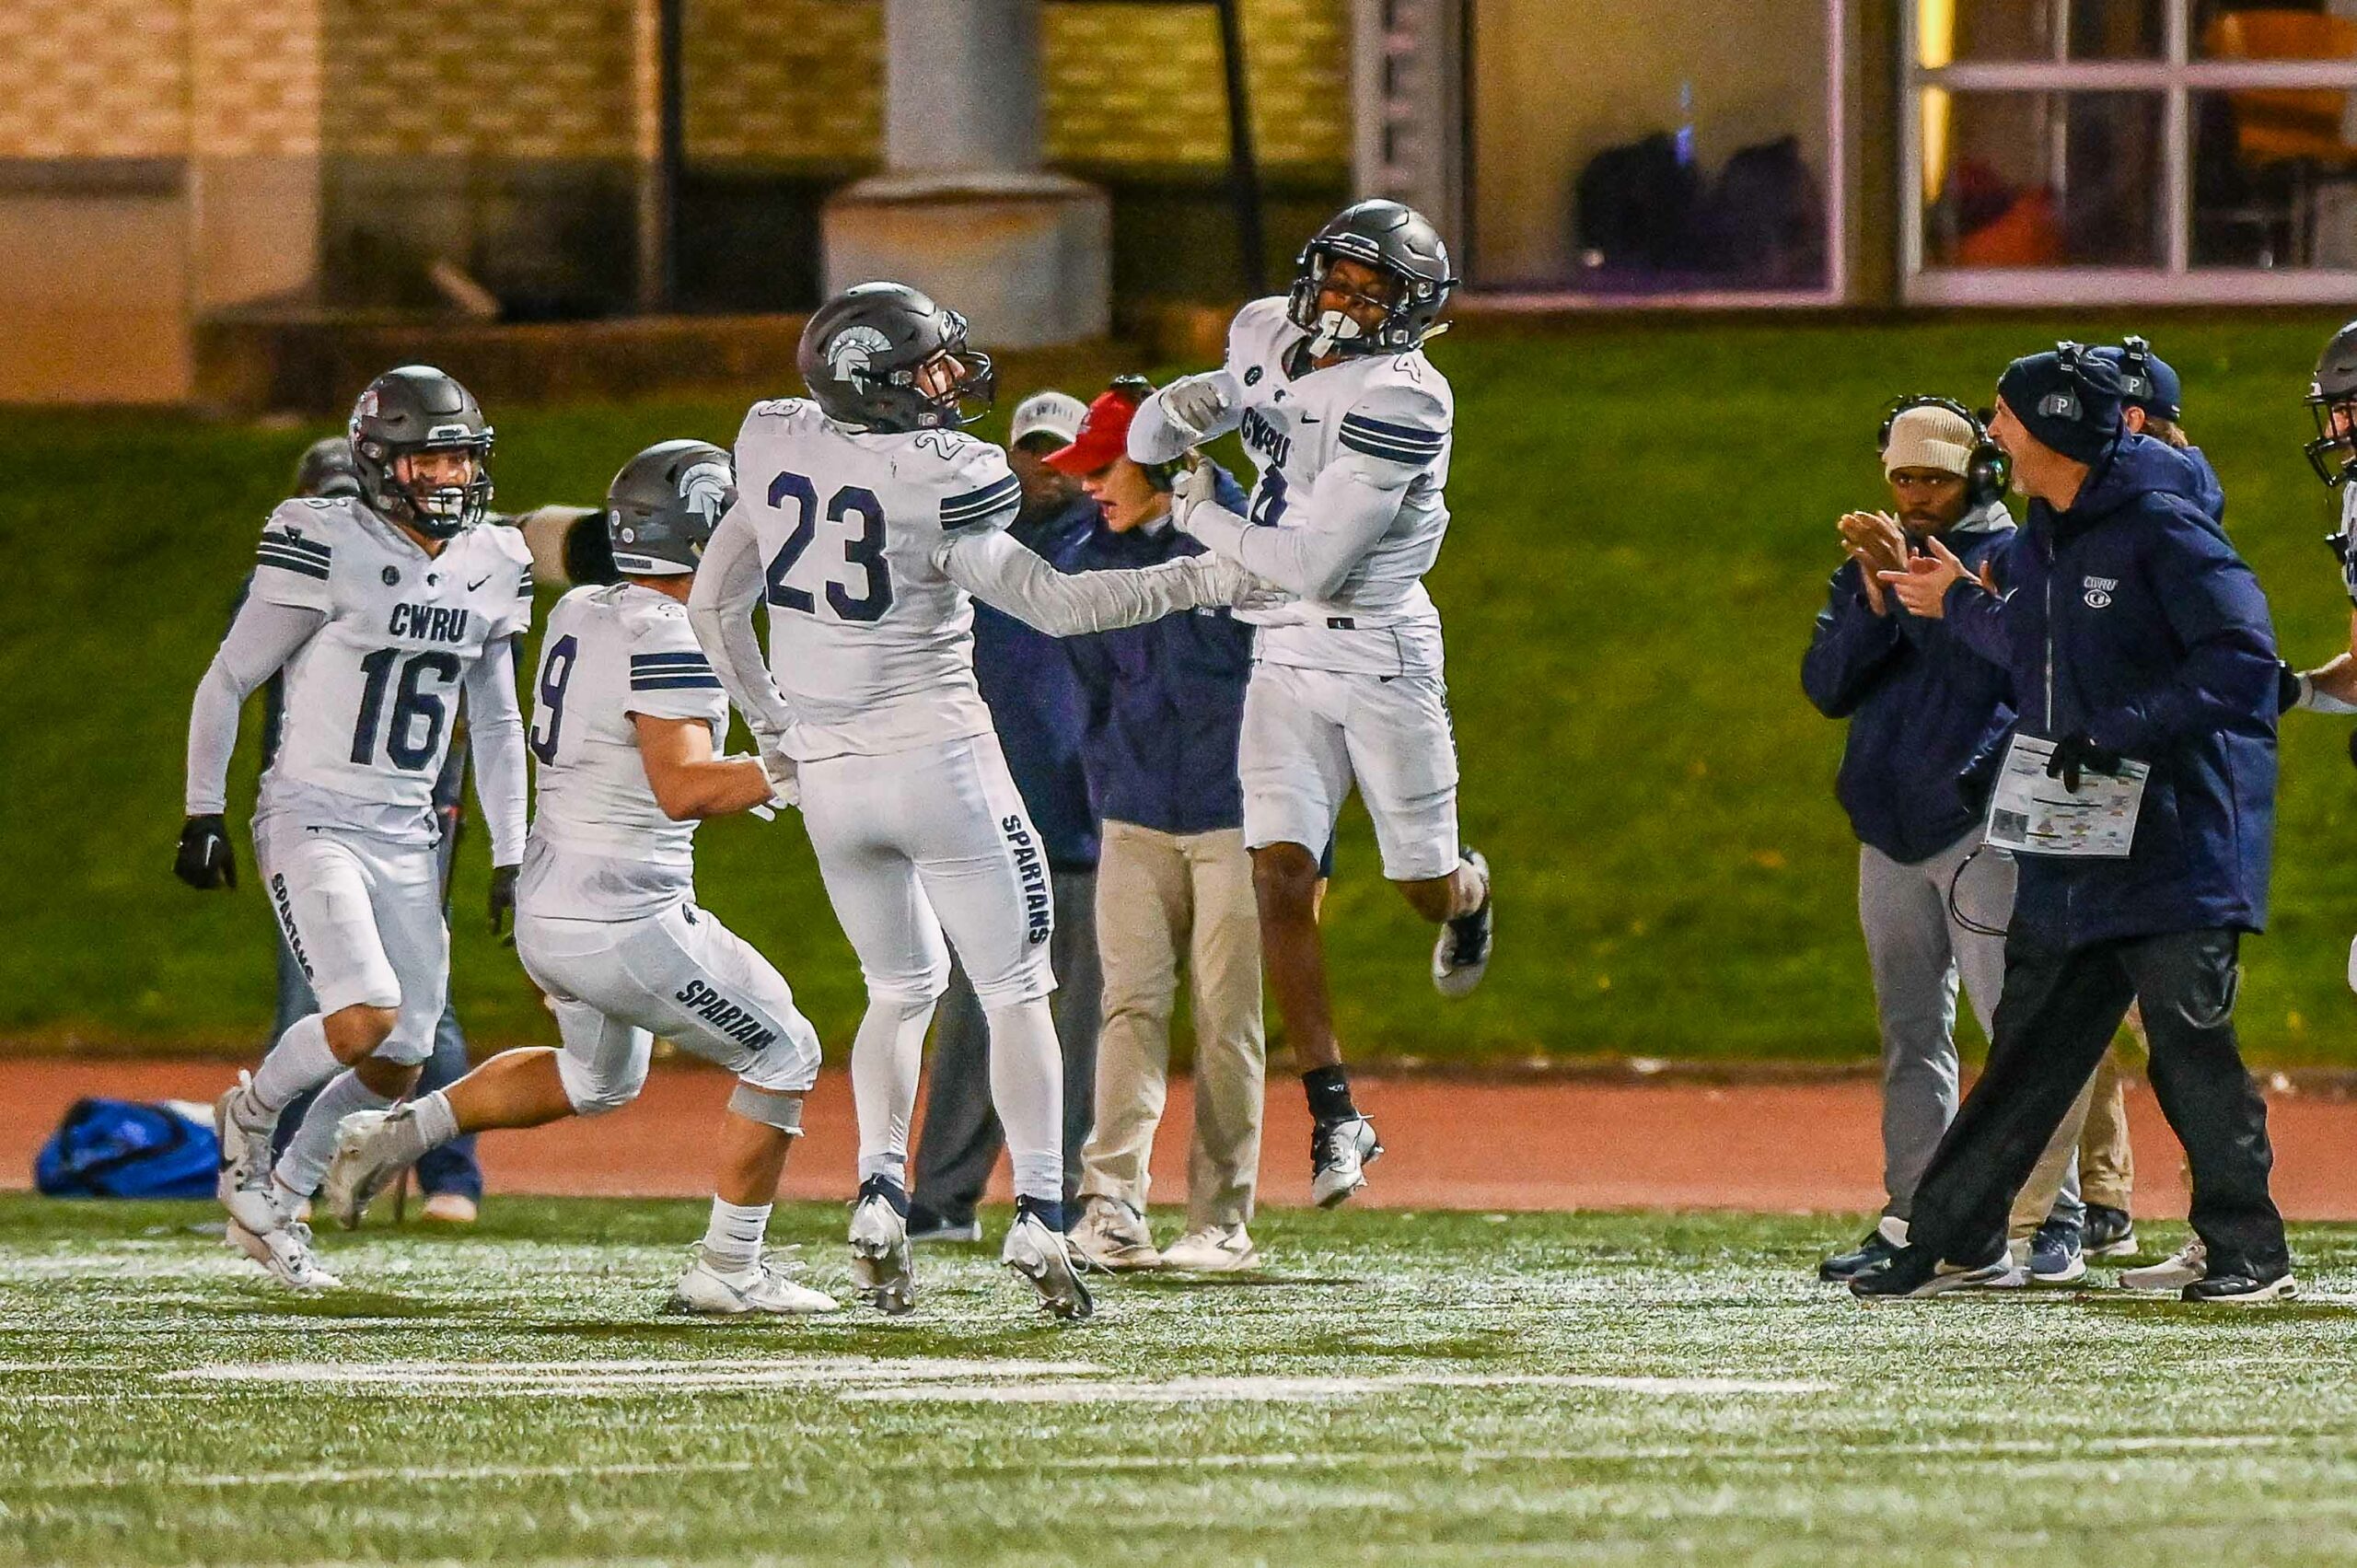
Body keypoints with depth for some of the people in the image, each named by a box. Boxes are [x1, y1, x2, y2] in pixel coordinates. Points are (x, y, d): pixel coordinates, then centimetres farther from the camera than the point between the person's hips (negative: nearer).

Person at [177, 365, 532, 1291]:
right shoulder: (330, 549, -14)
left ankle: (275, 1202, 26)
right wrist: (203, 815, -4)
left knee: (397, 1067, 4)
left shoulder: (493, 567, 6)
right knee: (365, 1018, -23)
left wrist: (510, 857, 13)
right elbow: (227, 680, -5)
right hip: (312, 823, -6)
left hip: (408, 836, 6)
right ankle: (252, 1112, 8)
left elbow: (497, 726, 17)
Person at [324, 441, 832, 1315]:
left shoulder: (579, 614, 6)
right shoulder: (667, 642, -19)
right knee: (781, 1056, 6)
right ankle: (727, 1272, 8)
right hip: (624, 921, -9)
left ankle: (401, 1133, 24)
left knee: (598, 1077, 32)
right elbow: (682, 787, -27)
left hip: (548, 907, 9)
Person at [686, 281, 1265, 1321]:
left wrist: (770, 726, 22)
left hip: (827, 770, 5)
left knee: (901, 989, 20)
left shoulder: (777, 452, 3)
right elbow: (1053, 605, -14)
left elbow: (713, 605, 11)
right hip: (937, 757, -5)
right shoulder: (938, 480, -15)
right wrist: (1198, 583, -7)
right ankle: (1037, 1215, -7)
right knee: (1015, 991, 4)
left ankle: (880, 1193, 0)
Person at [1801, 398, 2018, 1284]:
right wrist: (1877, 597, -8)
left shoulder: (2008, 557, 0)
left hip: (1979, 821, -6)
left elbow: (1989, 667, -15)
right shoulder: (1868, 562, 17)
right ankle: (1911, 1219, 11)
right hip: (1889, 829, 6)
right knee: (1910, 1034, 8)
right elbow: (1827, 686, 6)